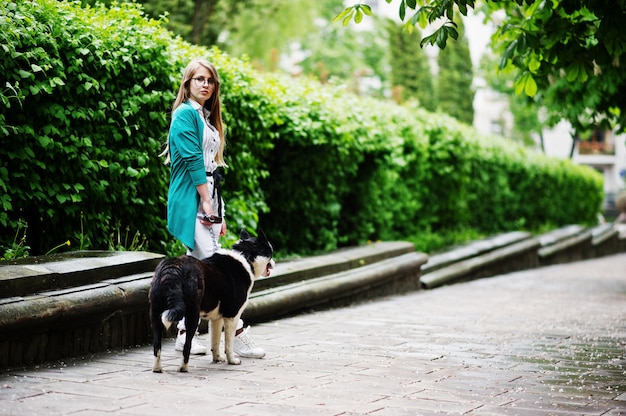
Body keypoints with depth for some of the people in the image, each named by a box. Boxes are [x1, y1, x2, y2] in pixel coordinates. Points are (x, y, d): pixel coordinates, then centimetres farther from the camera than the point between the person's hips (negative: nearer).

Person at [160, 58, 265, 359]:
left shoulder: (208, 118, 21)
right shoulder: (185, 114, -6)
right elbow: (192, 159, -14)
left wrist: (220, 212, 17)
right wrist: (206, 202, -18)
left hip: (208, 200, 9)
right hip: (191, 201, -9)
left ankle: (185, 334, 13)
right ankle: (237, 335, -14)